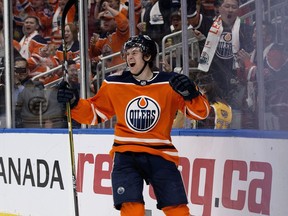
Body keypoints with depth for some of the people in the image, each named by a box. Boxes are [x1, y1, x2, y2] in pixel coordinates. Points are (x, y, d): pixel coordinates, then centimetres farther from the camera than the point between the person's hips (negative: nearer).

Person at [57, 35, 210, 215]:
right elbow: (93, 113, 12)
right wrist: (74, 102, -5)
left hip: (160, 155, 0)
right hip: (126, 156, 0)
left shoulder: (170, 83, -2)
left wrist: (190, 93, -21)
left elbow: (201, 112, -2)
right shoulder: (114, 84, 3)